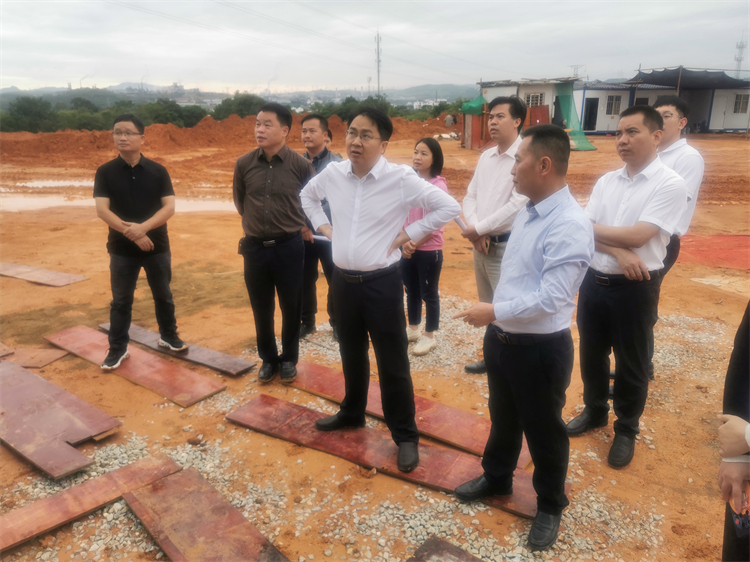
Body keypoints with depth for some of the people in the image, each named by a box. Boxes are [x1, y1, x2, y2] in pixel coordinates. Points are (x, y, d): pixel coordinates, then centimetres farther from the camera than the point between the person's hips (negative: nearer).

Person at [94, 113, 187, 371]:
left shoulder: (158, 171, -1)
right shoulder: (105, 172, -3)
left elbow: (169, 207, -9)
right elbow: (102, 210, -10)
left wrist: (143, 227, -23)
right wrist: (130, 232, -22)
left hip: (158, 246, 1)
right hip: (121, 249, 0)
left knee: (163, 295, 14)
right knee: (120, 300, 8)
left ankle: (168, 335, 33)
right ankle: (117, 348, 20)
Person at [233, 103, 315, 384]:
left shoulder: (300, 165, -9)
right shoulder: (244, 163, -3)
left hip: (289, 246, -2)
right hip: (254, 247, 2)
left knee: (291, 307, 11)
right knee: (261, 308, 12)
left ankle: (289, 359, 30)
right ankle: (268, 358, 31)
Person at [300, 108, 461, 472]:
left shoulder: (401, 178, -14)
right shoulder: (333, 173, 0)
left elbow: (448, 207, -11)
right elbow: (307, 194, 22)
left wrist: (409, 234, -12)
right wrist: (322, 225, 10)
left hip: (382, 283, -5)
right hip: (343, 281, 5)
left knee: (393, 365, 5)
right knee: (351, 355, 22)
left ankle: (405, 436, 22)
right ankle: (352, 412, 45)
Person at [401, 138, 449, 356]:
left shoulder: (439, 186, -12)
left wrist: (415, 244, -21)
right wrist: (404, 242, -11)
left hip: (429, 250, -5)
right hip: (407, 248, 6)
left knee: (429, 293, 6)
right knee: (411, 291, 18)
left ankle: (429, 337, 20)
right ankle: (413, 329, 35)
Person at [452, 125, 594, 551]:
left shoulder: (570, 225, -23)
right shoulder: (528, 211, 5)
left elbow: (552, 298, -27)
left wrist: (494, 312, -18)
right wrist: (497, 323, 12)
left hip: (541, 349, -8)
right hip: (503, 338, 8)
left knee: (544, 431, 14)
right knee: (503, 418, 26)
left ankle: (550, 506, 38)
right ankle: (497, 479, 50)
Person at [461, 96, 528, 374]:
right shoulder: (486, 157, 11)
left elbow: (517, 205, -21)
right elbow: (470, 197, 10)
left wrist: (478, 229, -13)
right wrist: (477, 232, -7)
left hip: (507, 246, -8)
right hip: (481, 244, 8)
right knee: (488, 307, 18)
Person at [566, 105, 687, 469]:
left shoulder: (670, 185, -11)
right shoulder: (606, 181, 5)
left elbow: (637, 236, -20)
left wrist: (596, 229, -7)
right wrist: (619, 251, -19)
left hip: (635, 286, -5)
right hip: (593, 280, 5)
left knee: (631, 363, 11)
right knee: (591, 354, 19)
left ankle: (626, 430, 32)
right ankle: (594, 412, 42)